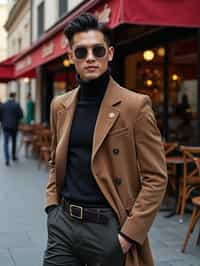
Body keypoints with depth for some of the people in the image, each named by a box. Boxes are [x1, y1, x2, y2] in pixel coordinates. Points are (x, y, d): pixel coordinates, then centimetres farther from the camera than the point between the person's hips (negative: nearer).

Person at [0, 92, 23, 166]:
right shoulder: (17, 105, -10)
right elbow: (21, 115, -10)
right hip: (14, 126, -1)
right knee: (14, 142, 19)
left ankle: (7, 159, -14)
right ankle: (14, 156, 29)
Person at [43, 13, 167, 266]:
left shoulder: (135, 105, -8)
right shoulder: (59, 105, 7)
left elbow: (156, 178, -9)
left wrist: (129, 234, -13)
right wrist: (52, 207, 6)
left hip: (107, 227, -4)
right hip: (62, 224, 4)